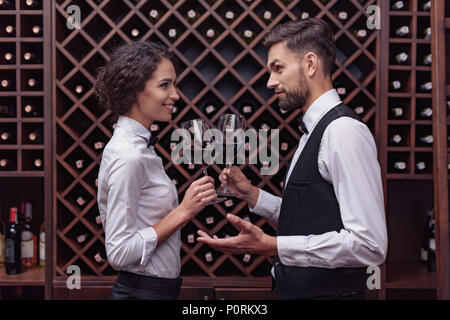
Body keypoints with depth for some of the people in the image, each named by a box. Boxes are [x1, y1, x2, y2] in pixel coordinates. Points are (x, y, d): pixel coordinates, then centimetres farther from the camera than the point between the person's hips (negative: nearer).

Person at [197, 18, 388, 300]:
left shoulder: (344, 131, -19)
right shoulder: (316, 129, 10)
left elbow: (370, 245, -25)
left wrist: (271, 246, -25)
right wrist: (252, 194, 4)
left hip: (330, 291, -8)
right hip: (299, 289, 8)